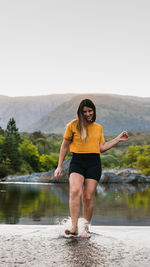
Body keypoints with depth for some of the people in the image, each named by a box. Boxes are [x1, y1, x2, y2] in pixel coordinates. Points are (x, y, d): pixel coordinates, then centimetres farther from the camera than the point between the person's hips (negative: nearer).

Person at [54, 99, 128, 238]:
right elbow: (65, 146, 10)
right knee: (75, 191, -24)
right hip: (77, 162, -2)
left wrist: (118, 139, 11)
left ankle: (86, 228, 14)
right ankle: (74, 227, -22)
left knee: (88, 197, -1)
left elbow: (102, 148, 13)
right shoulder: (73, 125, 5)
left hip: (94, 163, 2)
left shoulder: (98, 127, 15)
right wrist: (59, 166, 9)